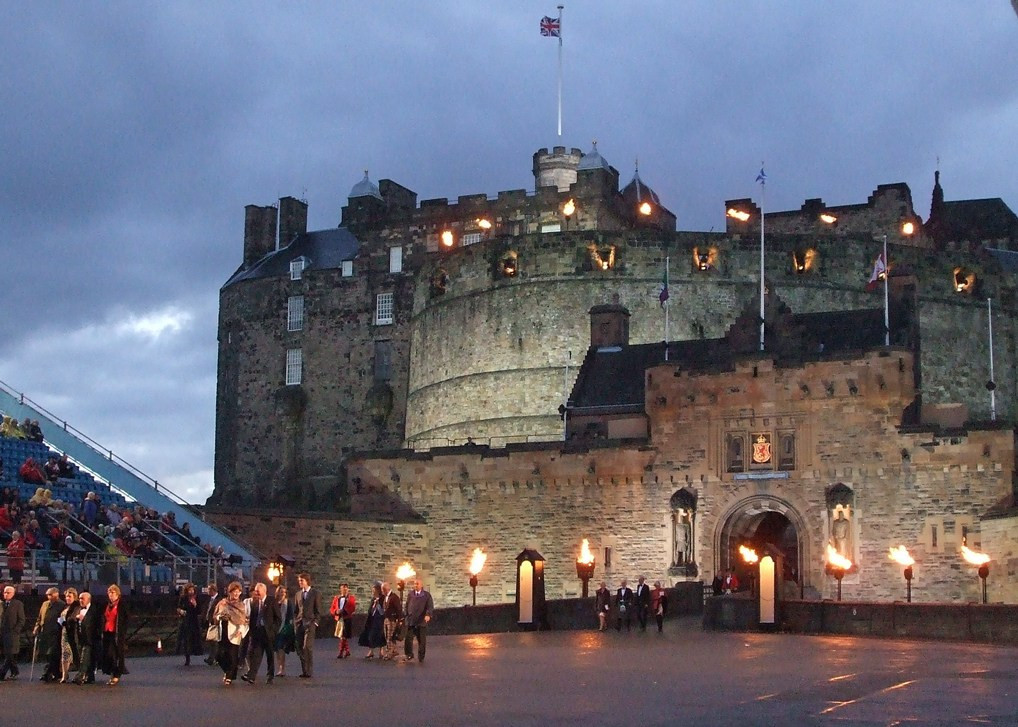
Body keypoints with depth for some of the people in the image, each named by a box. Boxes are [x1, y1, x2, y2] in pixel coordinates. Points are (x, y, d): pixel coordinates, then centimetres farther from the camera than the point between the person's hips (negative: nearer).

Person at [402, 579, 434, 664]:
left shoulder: (427, 595, 2)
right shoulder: (410, 594, 12)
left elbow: (430, 606, -6)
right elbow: (407, 606, 17)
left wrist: (428, 615, -24)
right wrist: (406, 615, 12)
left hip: (422, 621, -2)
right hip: (411, 620, 2)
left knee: (422, 640, 4)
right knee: (408, 638, -3)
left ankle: (421, 657, 16)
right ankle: (409, 655, 8)